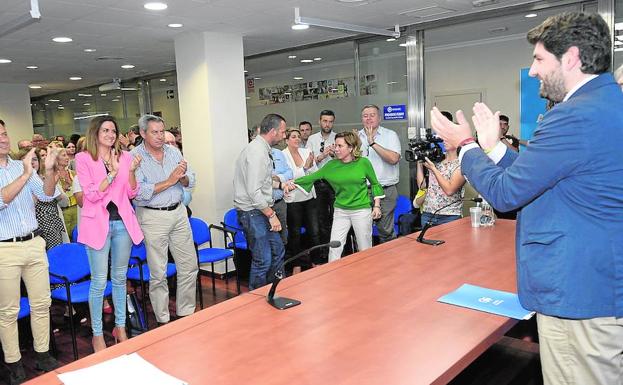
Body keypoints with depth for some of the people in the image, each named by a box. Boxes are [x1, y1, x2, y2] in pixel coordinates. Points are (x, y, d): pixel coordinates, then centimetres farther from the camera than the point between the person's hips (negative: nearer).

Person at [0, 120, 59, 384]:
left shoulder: (22, 166, 7)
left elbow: (47, 195, 0)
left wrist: (49, 170, -17)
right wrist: (24, 175, -29)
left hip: (34, 243, 4)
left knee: (41, 303, 11)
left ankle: (42, 354, 25)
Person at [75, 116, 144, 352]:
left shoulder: (125, 157, 6)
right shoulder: (83, 158, -3)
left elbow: (132, 193, 5)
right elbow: (91, 195, -11)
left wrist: (132, 172, -11)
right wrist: (112, 173, -19)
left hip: (122, 222, 4)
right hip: (97, 223, -3)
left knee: (120, 277, 13)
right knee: (99, 281, 1)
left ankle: (120, 327, 27)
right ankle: (97, 334, 15)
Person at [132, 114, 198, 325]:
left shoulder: (174, 151, 7)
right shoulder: (134, 157, -8)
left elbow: (191, 182, 7)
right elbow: (140, 192, -19)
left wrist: (183, 176, -15)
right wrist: (169, 181, -17)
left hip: (178, 212, 5)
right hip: (153, 217, -5)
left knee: (189, 266, 10)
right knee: (158, 273, 5)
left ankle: (186, 312, 27)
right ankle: (163, 320, 19)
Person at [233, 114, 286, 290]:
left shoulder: (263, 149, 12)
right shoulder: (257, 152, -20)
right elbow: (254, 191, -25)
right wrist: (271, 214, -19)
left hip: (260, 210, 11)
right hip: (252, 212, -11)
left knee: (277, 251, 18)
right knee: (263, 260, -3)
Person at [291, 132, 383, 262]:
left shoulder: (364, 163, -6)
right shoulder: (332, 165, -1)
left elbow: (375, 184, 4)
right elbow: (313, 177, -1)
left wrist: (377, 206, -1)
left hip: (361, 210, -2)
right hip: (340, 211, 3)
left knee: (365, 249, 8)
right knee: (334, 248, 1)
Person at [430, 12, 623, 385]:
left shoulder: (576, 116, -22)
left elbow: (504, 193, -17)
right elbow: (533, 176, 13)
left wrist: (466, 144, -2)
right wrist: (493, 145, 12)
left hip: (579, 296, -10)